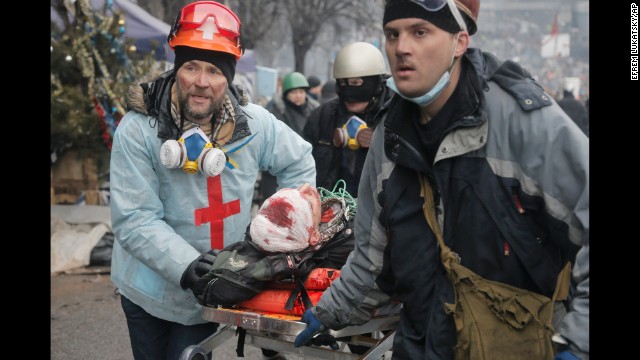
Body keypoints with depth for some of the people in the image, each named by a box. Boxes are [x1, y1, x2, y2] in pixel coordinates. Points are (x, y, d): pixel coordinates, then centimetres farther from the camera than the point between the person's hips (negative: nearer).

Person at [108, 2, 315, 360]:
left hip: (210, 293, 1)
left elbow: (299, 161, 9)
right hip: (150, 289, -1)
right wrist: (185, 266, -35)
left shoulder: (254, 123, -10)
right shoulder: (138, 130, -20)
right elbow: (134, 220, -23)